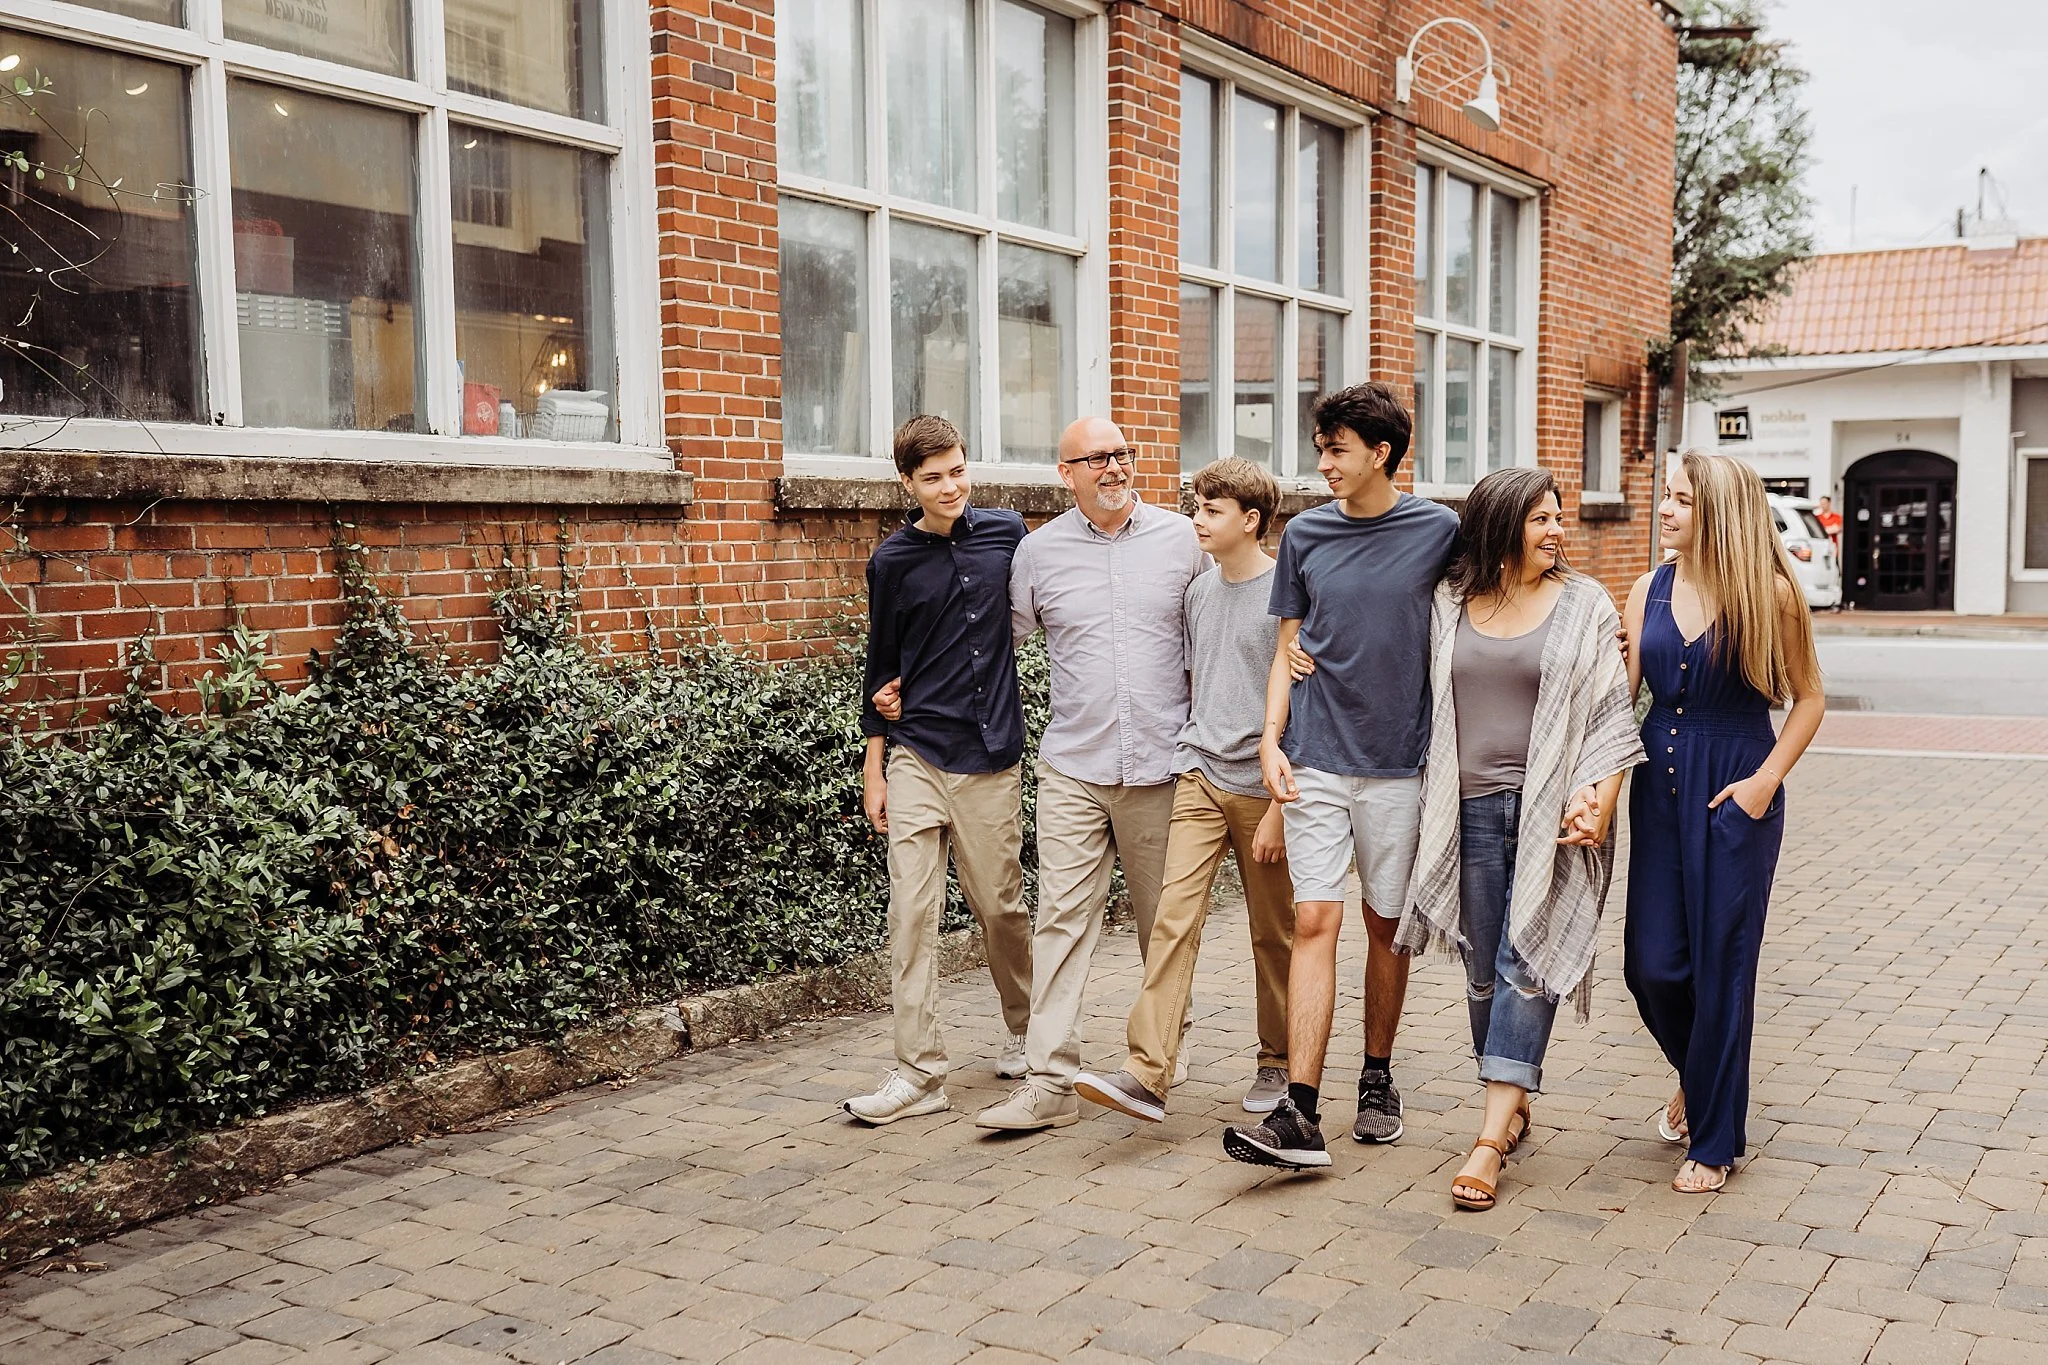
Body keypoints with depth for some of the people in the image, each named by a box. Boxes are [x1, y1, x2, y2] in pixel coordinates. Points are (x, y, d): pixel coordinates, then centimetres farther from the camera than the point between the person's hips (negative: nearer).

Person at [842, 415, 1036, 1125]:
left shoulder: (1005, 532, 4)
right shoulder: (892, 560, 2)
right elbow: (883, 664, 9)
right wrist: (873, 764, 8)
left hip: (992, 755, 1)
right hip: (917, 756, 0)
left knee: (1001, 905, 9)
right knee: (912, 911, -5)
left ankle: (1025, 1030, 33)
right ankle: (919, 1072, 0)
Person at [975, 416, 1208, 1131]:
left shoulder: (1183, 538, 4)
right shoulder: (1038, 550, 4)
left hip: (1161, 764, 1)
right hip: (1073, 768, 0)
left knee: (1165, 922, 11)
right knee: (1062, 919, -5)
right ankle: (1050, 1082, -2)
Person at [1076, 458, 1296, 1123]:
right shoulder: (1200, 591, 11)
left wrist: (1279, 806, -12)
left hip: (1262, 786, -4)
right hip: (1198, 776, 4)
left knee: (1274, 935, 8)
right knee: (1174, 918, -9)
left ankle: (1277, 1063, 25)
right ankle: (1147, 1074, -13)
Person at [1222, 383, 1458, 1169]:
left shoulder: (1439, 531, -1)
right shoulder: (1305, 535, 4)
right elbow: (1290, 648, 9)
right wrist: (1271, 740, -2)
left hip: (1398, 762, -1)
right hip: (1315, 761, 1)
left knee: (1386, 925, 10)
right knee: (1315, 921, -6)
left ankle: (1377, 1080, 28)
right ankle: (1299, 1115, -9)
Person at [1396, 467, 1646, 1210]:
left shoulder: (1584, 604, 1)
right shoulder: (1450, 604, 7)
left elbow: (1612, 713, 0)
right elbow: (1432, 704, 14)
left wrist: (1599, 798, -11)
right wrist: (1433, 805, 10)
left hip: (1550, 812, -3)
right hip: (1472, 808, 3)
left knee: (1526, 965, -8)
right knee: (1483, 969, 9)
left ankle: (1491, 1138, -8)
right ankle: (1516, 1106, 26)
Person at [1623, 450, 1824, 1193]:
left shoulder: (1768, 593, -7)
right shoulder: (1649, 589, 5)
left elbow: (1808, 697, 0)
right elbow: (1622, 689, 0)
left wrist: (1766, 781, -10)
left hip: (1734, 792, -4)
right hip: (1659, 784, 4)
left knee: (1721, 965, 1)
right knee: (1651, 963, 5)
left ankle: (1714, 1139, 16)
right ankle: (1697, 1075, 37)